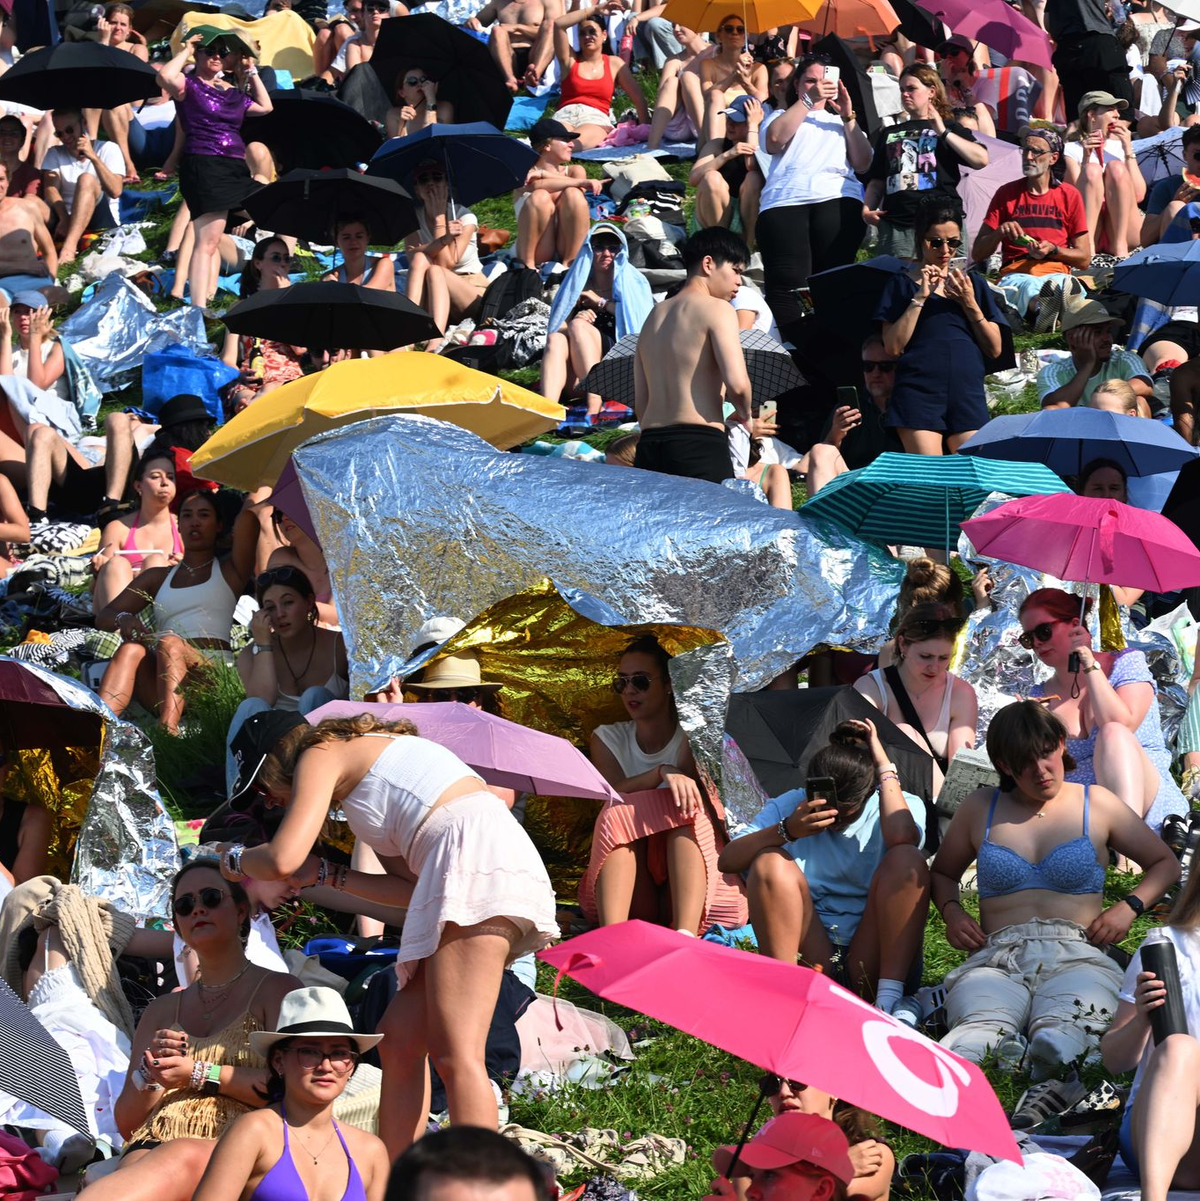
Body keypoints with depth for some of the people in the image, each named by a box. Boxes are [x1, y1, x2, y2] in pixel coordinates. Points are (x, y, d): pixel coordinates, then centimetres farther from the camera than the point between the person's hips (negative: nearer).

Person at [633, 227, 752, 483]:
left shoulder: (654, 315, 23)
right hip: (699, 443, -7)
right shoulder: (716, 309, 1)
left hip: (649, 443, 7)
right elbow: (737, 383, -12)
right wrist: (744, 414, 8)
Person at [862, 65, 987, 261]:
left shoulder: (949, 128, 14)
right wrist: (867, 208, 4)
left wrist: (943, 132, -6)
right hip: (896, 224, 3)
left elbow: (981, 160, -2)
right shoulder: (889, 134, 25)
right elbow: (877, 180, 23)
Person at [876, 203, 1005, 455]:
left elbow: (994, 349, 10)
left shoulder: (975, 284, 18)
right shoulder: (902, 284, 10)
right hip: (919, 394, -3)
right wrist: (920, 298, -7)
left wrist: (969, 304, -2)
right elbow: (893, 347, -3)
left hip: (968, 394, 3)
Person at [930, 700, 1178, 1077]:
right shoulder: (980, 809, 22)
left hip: (1076, 957, 0)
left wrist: (1130, 906, 6)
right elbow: (942, 872, 37)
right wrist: (951, 912, 14)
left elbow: (1166, 863, 26)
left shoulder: (1096, 803, 18)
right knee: (980, 1024, -41)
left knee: (1061, 1032, -42)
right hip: (997, 957, 1)